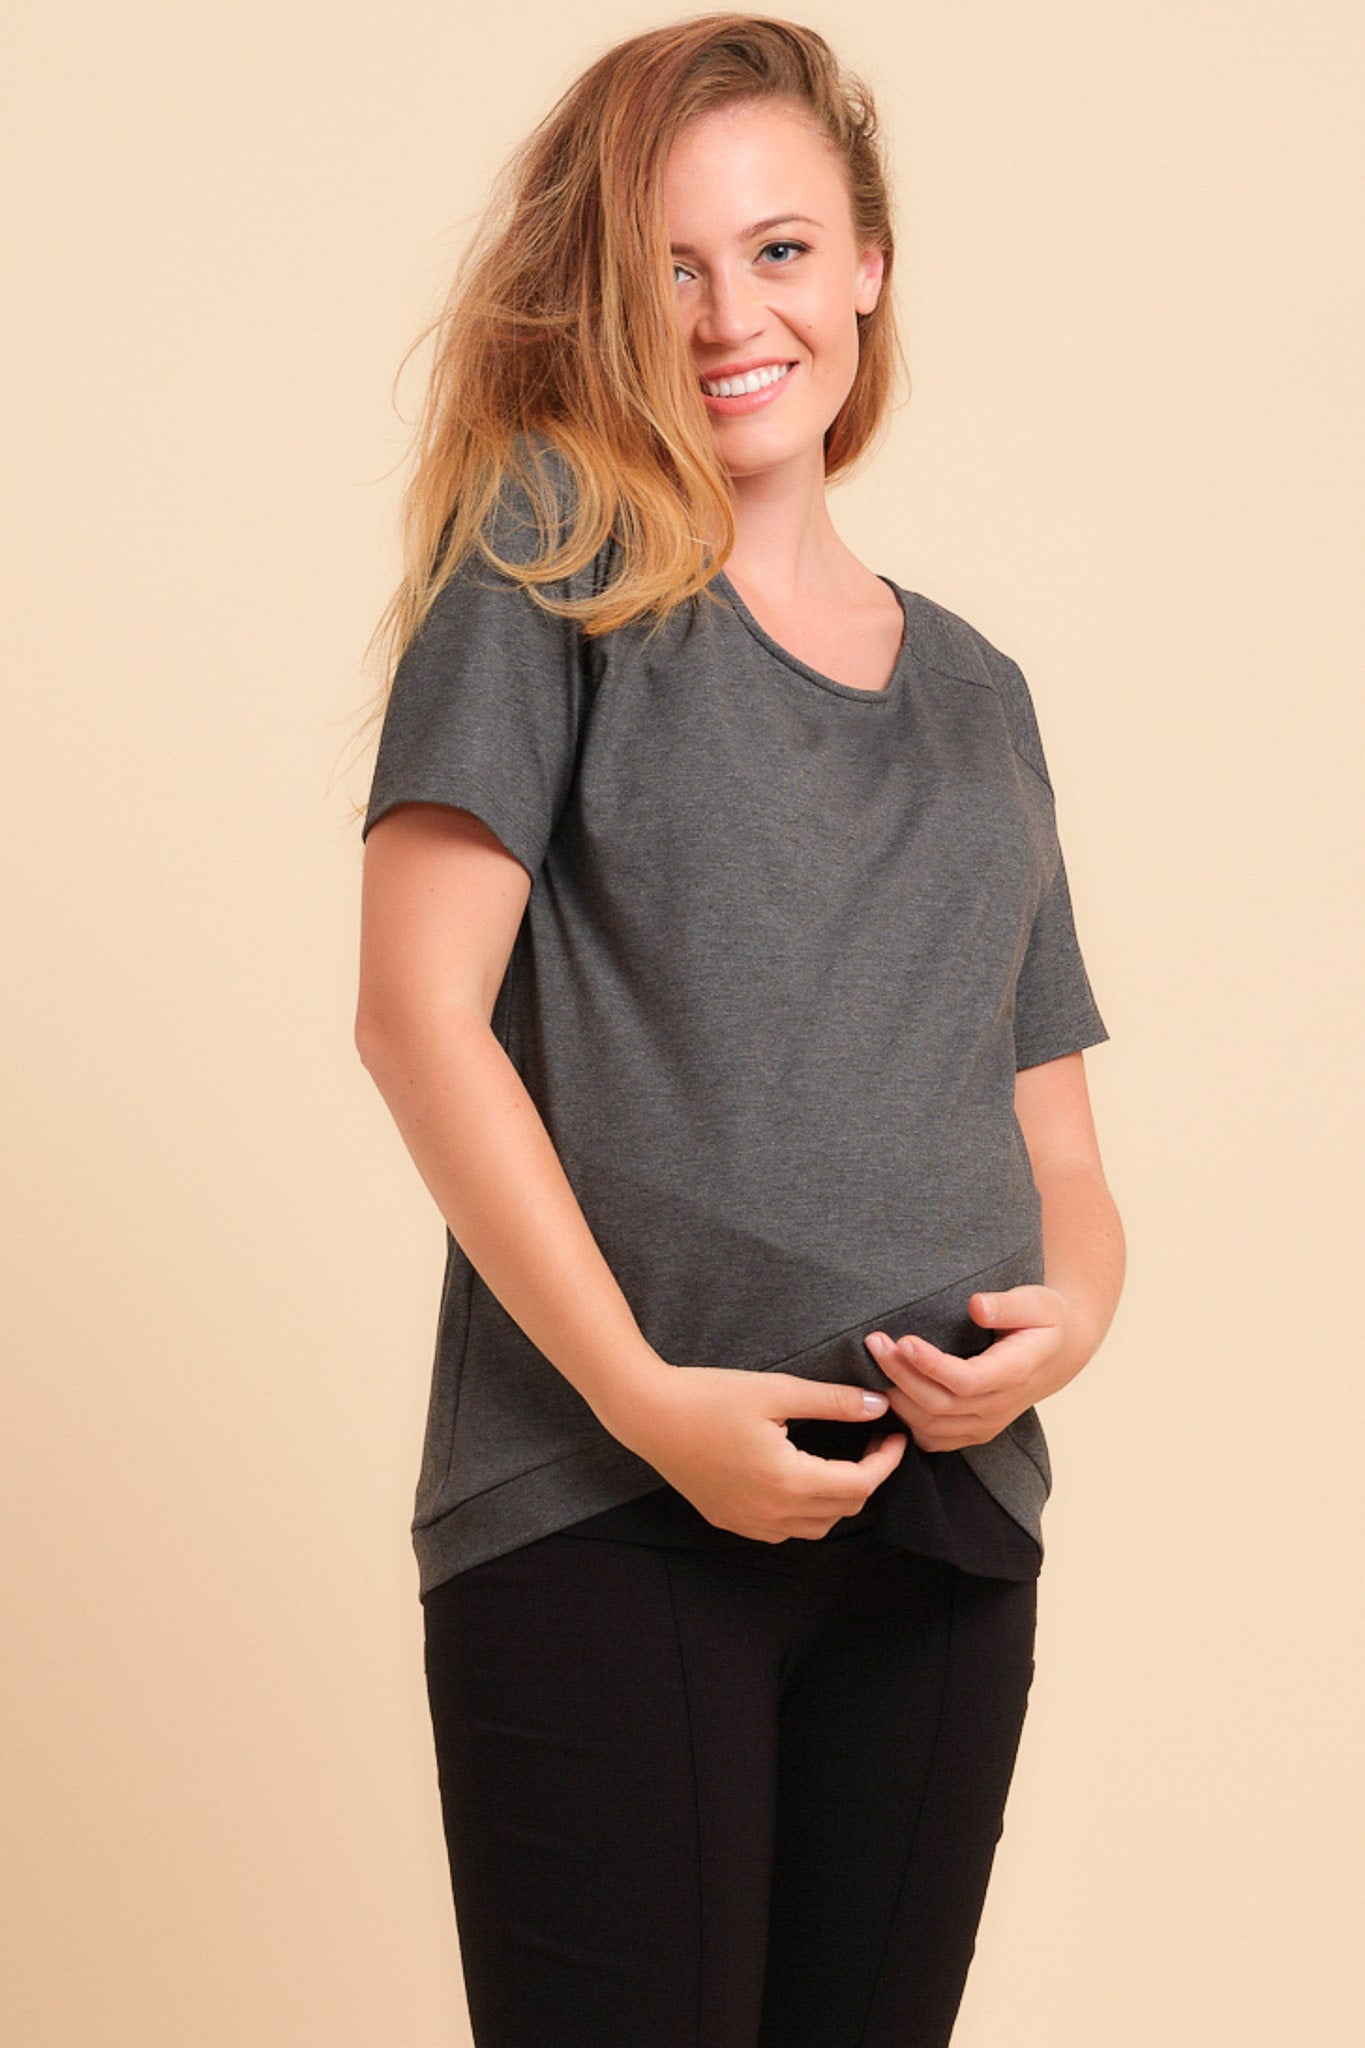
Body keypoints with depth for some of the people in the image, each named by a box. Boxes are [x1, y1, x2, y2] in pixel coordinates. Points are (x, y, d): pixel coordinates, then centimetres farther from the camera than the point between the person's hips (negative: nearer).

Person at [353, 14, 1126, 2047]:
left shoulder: (974, 691, 18)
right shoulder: (551, 548, 2)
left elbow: (1056, 1146, 18)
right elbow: (417, 1009, -8)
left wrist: (1072, 1308, -5)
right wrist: (644, 1395, -15)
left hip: (942, 1519, 5)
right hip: (601, 1504, -5)